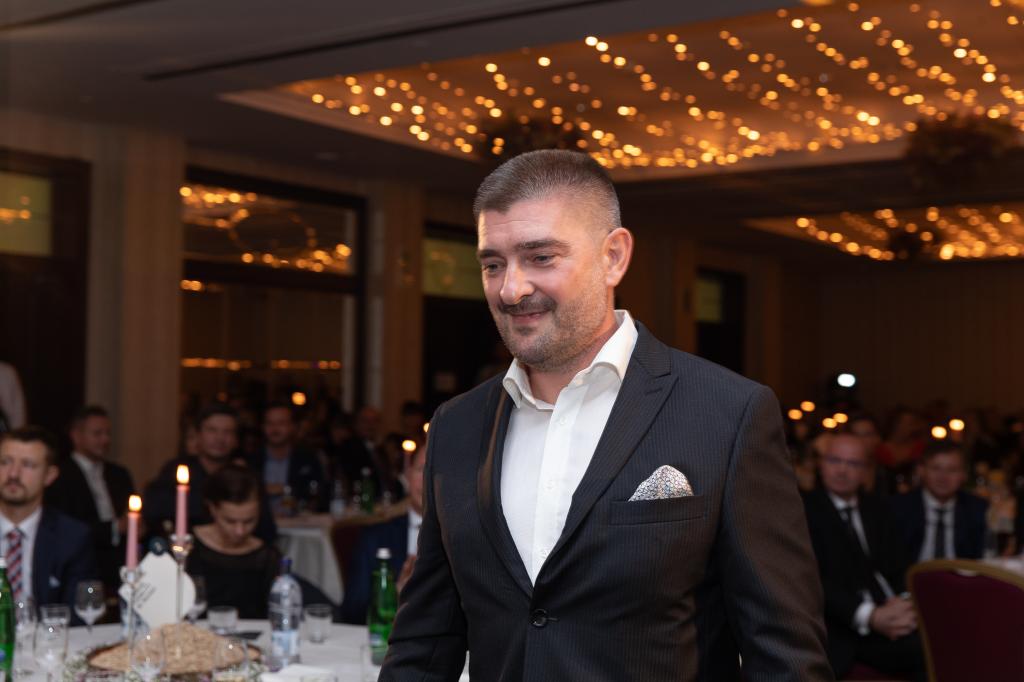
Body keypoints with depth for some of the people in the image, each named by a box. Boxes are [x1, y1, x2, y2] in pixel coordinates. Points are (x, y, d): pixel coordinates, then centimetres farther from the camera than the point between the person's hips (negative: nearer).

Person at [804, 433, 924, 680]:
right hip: (835, 626, -4)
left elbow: (900, 567, 14)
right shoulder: (803, 510, 2)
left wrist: (905, 604, -9)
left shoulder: (877, 509, 21)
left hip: (888, 619, 4)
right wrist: (870, 616, -22)